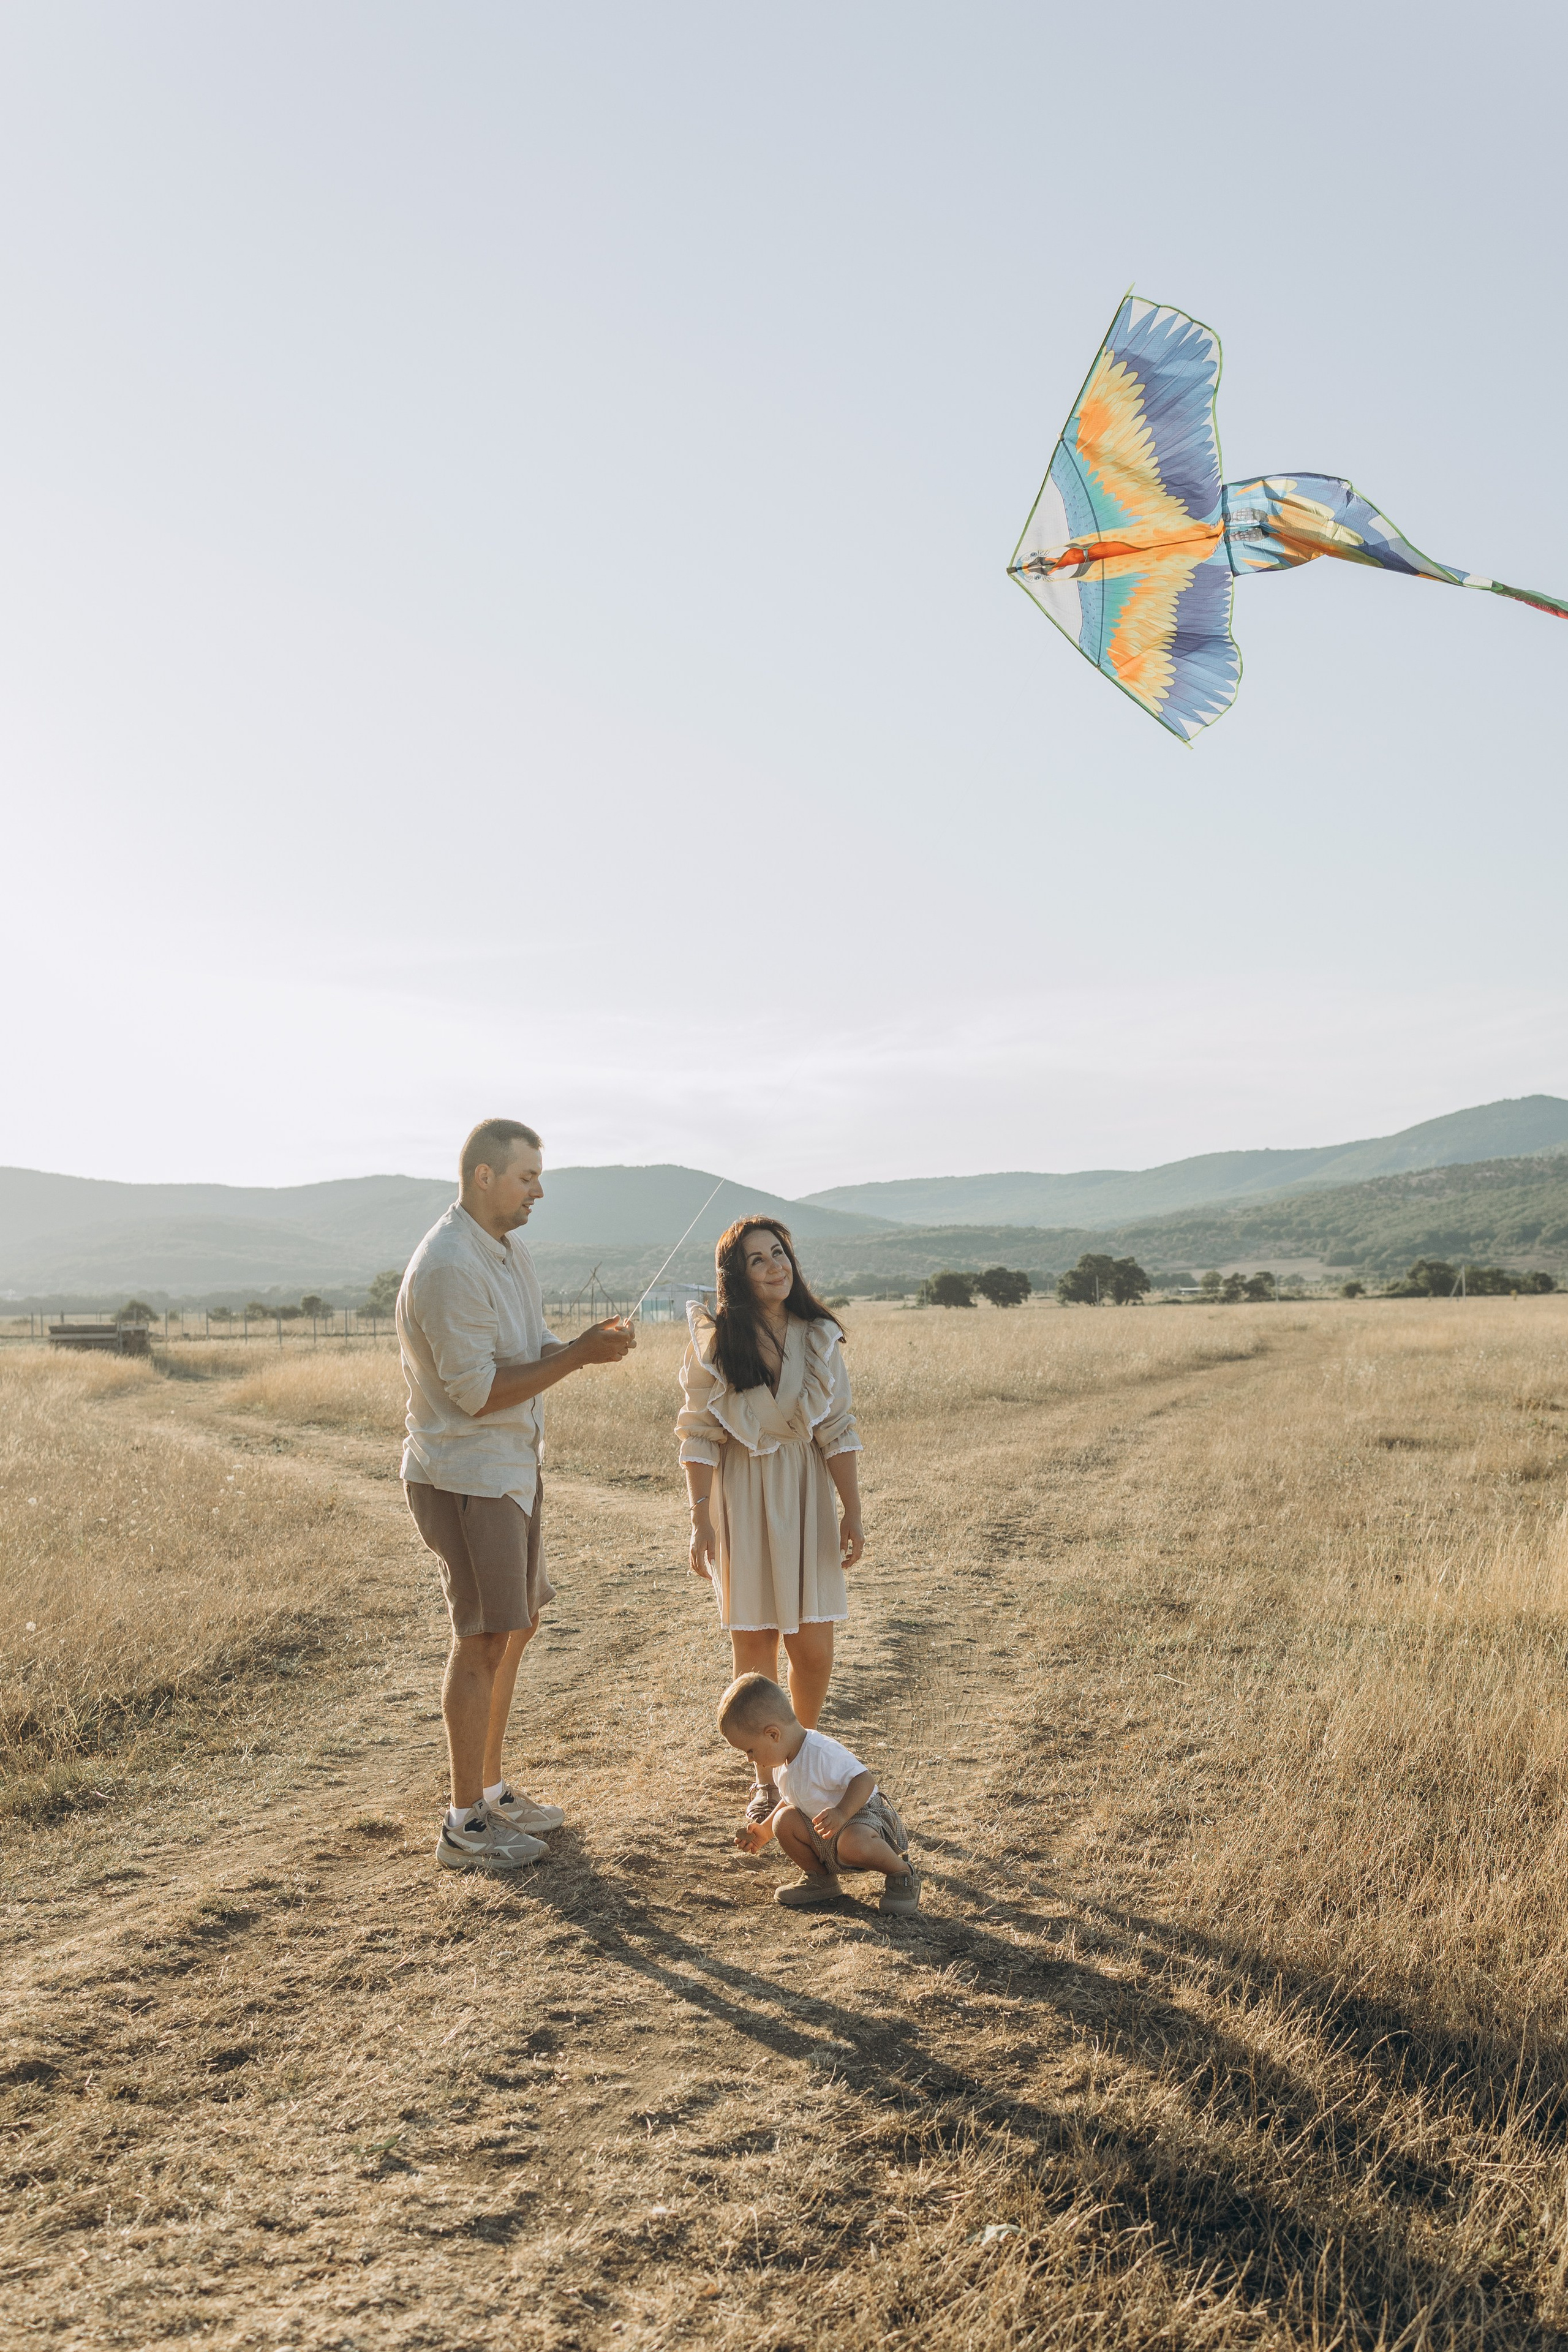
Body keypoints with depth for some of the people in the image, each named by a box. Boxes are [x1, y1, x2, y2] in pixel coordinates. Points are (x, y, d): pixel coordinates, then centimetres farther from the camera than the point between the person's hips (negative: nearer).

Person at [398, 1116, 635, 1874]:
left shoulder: (510, 1250, 10)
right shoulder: (446, 1267, -21)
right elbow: (478, 1390, -23)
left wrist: (587, 1345, -7)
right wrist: (578, 1355, -22)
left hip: (512, 1469, 10)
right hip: (463, 1477, -10)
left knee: (515, 1628, 17)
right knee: (483, 1641, -4)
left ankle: (492, 1790, 30)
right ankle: (463, 1826, 7)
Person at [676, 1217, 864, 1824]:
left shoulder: (819, 1338, 0)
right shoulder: (715, 1341, -7)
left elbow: (838, 1431, 2)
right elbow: (699, 1436, -5)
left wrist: (853, 1511, 0)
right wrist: (701, 1519, -9)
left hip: (805, 1498, 2)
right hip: (741, 1499, -2)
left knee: (813, 1643, 1)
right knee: (752, 1641, 3)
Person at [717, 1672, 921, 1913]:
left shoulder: (822, 1753, -29)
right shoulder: (781, 1762, 0)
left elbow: (865, 1780, -33)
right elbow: (789, 1801, 17)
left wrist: (841, 1813, -45)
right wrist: (765, 1832, 12)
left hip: (864, 1815, -8)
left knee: (854, 1844, -40)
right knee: (785, 1820, -15)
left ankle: (901, 1872, -9)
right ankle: (819, 1877, 8)